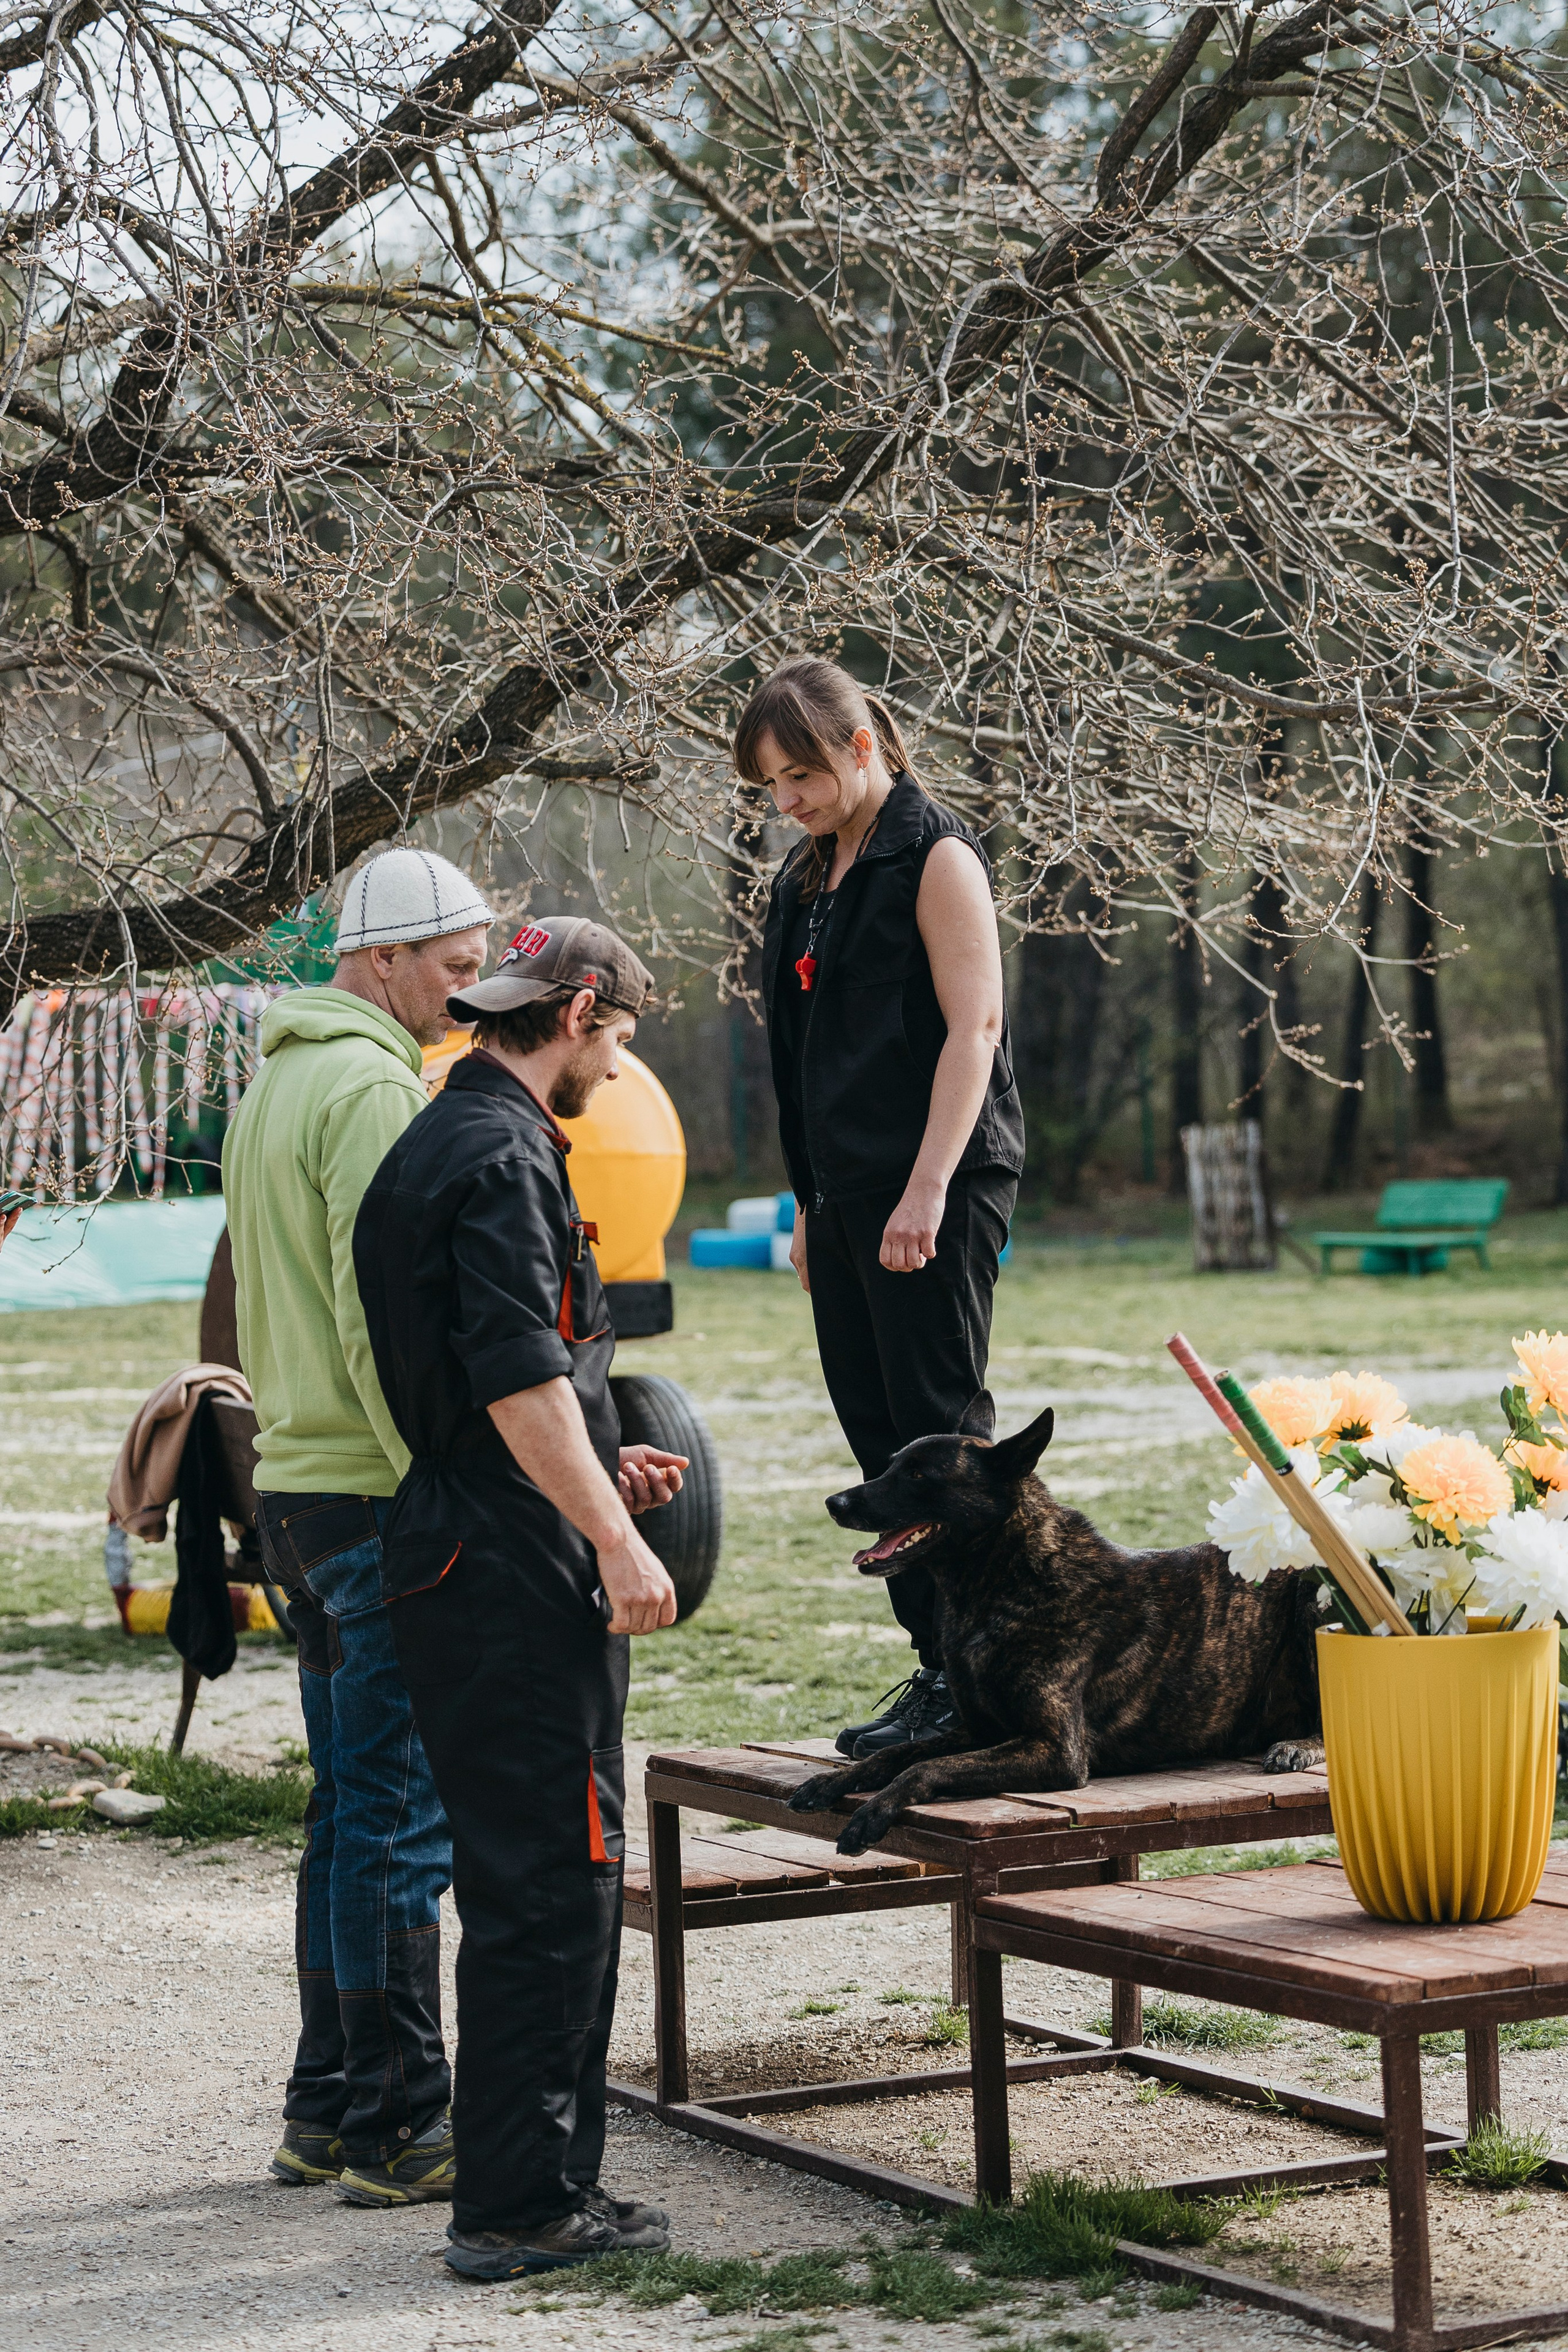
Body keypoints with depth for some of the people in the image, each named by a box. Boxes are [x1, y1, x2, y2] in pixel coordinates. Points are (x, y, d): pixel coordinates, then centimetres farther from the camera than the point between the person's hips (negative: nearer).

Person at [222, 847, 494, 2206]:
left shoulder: (279, 1080, 18)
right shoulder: (371, 1087, -14)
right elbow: (384, 1317, -21)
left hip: (297, 1476, 10)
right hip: (375, 1491, -10)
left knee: (352, 1809, 15)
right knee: (402, 1816, -5)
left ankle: (327, 2109, 20)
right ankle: (396, 2129, -2)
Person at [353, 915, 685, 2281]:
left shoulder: (437, 1145, 19)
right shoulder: (503, 1157, -14)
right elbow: (519, 1379, -21)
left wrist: (595, 1468, 27)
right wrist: (616, 1538, -20)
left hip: (452, 1566, 10)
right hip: (523, 1579, -10)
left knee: (526, 1884, 15)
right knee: (550, 1885, -5)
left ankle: (534, 2185, 21)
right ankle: (523, 2207, -1)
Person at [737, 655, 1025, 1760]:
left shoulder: (937, 857, -7)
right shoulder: (810, 877, 18)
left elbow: (973, 1026, -14)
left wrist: (927, 1190, -21)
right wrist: (811, 1201, 19)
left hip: (937, 1191, -8)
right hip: (847, 1192, 8)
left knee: (938, 1433, -8)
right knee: (880, 1439, 7)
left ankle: (971, 1678, -4)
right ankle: (938, 1670, 12)